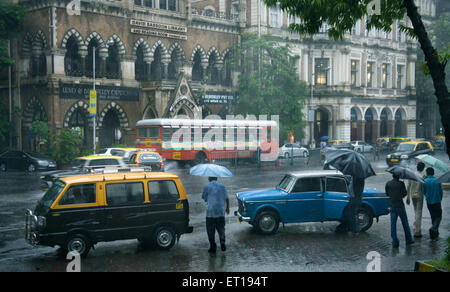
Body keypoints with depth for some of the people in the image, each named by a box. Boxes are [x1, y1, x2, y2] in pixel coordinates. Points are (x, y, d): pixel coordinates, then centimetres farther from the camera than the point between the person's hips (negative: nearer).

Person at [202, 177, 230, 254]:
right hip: (221, 212, 3)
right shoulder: (222, 186, 4)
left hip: (210, 212, -3)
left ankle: (213, 247, 7)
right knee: (221, 228, 16)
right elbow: (227, 198, 6)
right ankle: (222, 242, -5)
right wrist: (227, 208, 19)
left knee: (211, 230, 6)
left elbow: (204, 198, 2)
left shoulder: (207, 187, -4)